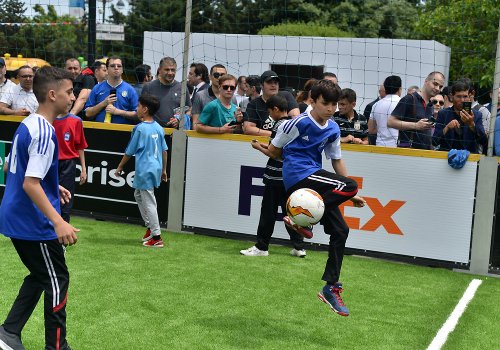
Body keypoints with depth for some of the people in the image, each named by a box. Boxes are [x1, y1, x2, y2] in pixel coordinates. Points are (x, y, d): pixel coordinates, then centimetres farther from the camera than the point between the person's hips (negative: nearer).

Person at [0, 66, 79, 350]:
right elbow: (30, 184, -28)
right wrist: (58, 222, -34)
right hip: (34, 223, -9)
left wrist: (53, 187, 22)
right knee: (58, 281, 4)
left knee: (40, 276, 22)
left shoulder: (28, 124, 8)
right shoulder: (44, 132, -21)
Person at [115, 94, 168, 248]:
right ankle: (150, 227, 26)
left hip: (145, 170, -8)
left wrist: (120, 167, 4)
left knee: (148, 202, -2)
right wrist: (163, 170, 21)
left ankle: (156, 237, 1)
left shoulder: (140, 128, -14)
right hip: (156, 169, 8)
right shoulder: (159, 128, 6)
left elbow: (130, 151, -8)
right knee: (138, 195, 24)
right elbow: (164, 150, 11)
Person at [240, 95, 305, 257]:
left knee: (268, 212, 0)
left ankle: (261, 247, 7)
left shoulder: (279, 125, -14)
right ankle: (299, 247, 13)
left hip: (275, 177, -8)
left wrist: (259, 147, -2)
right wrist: (267, 147, 17)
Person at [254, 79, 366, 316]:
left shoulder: (333, 129, 12)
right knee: (350, 185, -26)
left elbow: (336, 161, 22)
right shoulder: (299, 123, -8)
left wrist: (350, 195, 18)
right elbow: (274, 151, 0)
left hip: (315, 179, 8)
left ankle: (331, 288, 11)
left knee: (340, 230, 3)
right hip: (298, 175, -8)